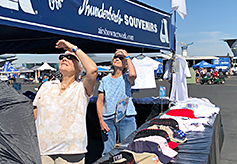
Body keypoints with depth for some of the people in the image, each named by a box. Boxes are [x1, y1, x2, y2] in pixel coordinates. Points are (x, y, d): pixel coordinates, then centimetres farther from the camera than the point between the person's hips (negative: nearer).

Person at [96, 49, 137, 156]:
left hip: (126, 118, -2)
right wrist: (101, 120, -1)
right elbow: (99, 102, 10)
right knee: (107, 152, 1)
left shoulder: (126, 78, 6)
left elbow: (133, 75, -21)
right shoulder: (105, 80, 13)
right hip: (107, 119, 2)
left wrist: (127, 56, -8)